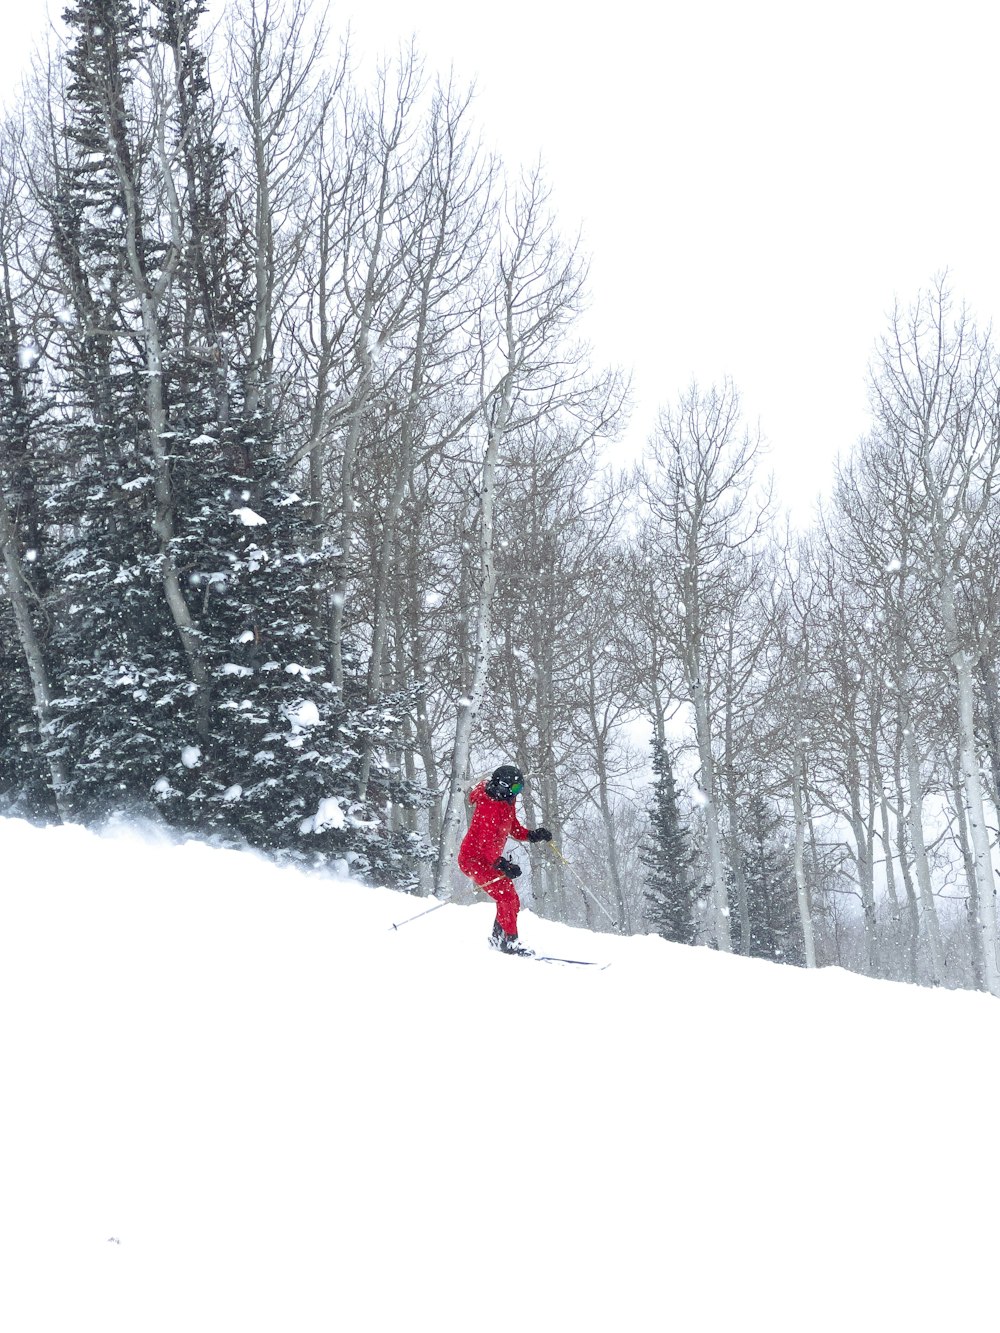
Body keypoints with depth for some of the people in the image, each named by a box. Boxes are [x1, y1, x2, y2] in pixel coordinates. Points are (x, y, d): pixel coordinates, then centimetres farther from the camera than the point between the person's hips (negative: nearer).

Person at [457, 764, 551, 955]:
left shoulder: (506, 803, 5)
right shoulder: (489, 807, -25)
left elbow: (515, 829, 17)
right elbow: (486, 843, -33)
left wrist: (534, 835, -1)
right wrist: (502, 864, -45)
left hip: (490, 859, 10)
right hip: (473, 859, -10)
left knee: (512, 901, 9)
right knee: (506, 897, -19)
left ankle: (498, 938, 23)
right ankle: (510, 940, -14)